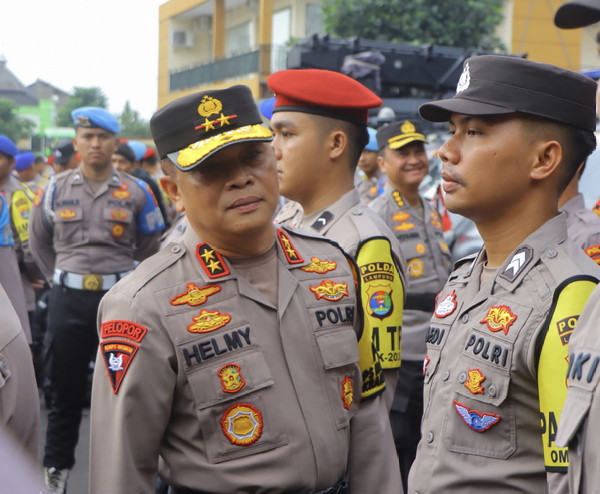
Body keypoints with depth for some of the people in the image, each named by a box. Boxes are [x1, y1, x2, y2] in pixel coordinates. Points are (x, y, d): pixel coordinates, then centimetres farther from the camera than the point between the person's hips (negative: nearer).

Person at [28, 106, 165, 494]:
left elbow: (151, 248, 9)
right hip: (68, 298, 1)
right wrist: (62, 278, 13)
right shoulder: (57, 188, 4)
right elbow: (40, 241, 18)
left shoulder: (136, 192, 1)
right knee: (65, 385, 8)